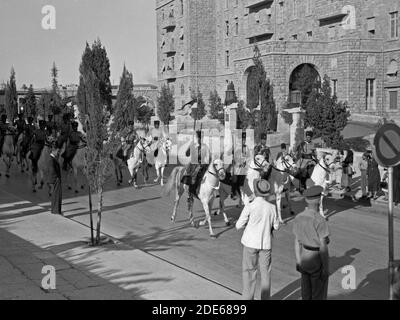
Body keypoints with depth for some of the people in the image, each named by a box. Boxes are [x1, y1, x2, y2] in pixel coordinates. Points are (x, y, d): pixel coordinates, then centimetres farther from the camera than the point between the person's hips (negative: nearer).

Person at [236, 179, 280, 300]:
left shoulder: (250, 207, -15)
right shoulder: (271, 207, -5)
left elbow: (239, 226, -7)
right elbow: (276, 226, 6)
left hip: (251, 242, -3)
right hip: (266, 243, 3)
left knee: (249, 272, 7)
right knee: (265, 273, 12)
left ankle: (248, 298, 9)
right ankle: (265, 298, 17)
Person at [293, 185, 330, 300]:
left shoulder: (298, 218, -5)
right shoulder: (320, 221, -26)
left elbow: (297, 241, 4)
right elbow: (323, 247, -22)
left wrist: (298, 261, 14)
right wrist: (326, 268, -14)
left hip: (305, 257, 7)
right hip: (318, 259, -6)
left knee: (306, 292, 19)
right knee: (319, 294, 8)